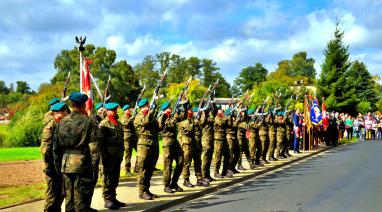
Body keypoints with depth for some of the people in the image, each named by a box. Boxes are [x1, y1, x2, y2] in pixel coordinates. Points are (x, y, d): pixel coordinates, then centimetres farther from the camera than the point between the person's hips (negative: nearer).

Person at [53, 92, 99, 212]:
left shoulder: (61, 123, 7)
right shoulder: (89, 122, -8)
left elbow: (56, 147, 10)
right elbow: (94, 149, -10)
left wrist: (58, 166, 17)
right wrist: (95, 168, -5)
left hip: (66, 166, 5)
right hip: (83, 167, -5)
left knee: (69, 200, 14)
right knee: (82, 202, 0)